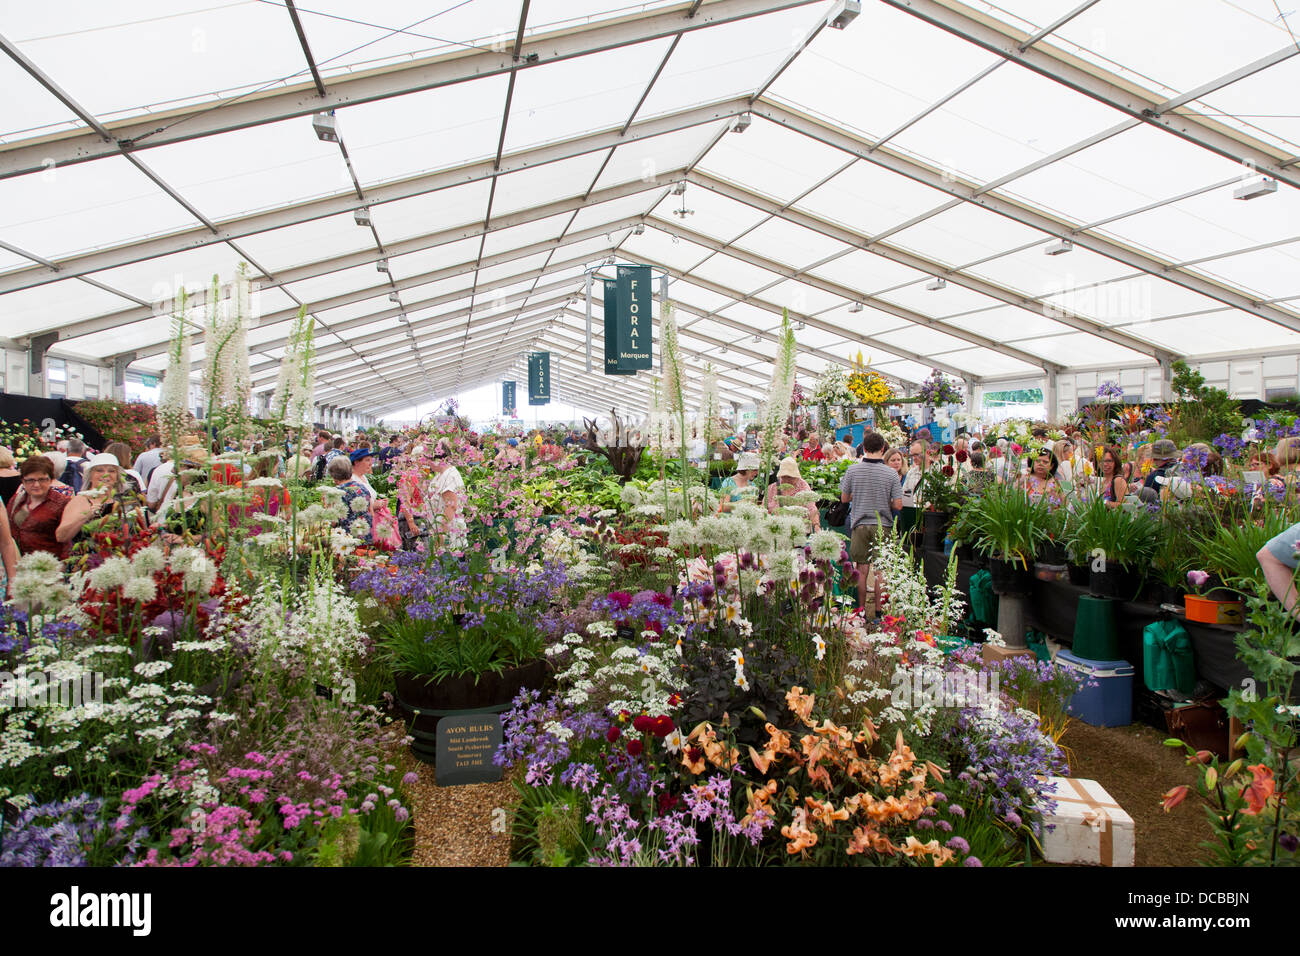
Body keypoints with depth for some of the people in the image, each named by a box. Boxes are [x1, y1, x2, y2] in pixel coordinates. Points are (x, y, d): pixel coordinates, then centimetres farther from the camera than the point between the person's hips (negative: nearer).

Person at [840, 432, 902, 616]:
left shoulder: (853, 470, -5)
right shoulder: (891, 473, -8)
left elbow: (844, 498, 4)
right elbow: (898, 505, -8)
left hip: (859, 525, 1)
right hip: (882, 525, -1)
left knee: (862, 570, 8)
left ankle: (861, 610, 14)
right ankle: (879, 611, 11)